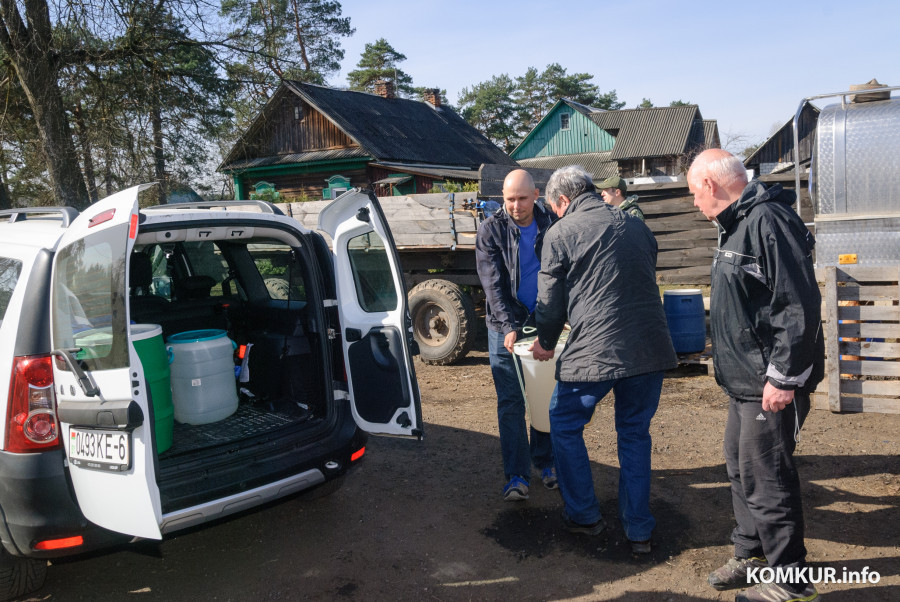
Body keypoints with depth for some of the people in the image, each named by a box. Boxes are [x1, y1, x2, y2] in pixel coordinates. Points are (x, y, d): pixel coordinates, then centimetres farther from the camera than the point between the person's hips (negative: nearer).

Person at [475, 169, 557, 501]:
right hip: (505, 326, -2)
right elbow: (493, 283, -10)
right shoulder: (491, 229, -5)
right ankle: (517, 476, 7)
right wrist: (510, 326, -19)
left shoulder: (551, 225, 1)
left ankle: (545, 463, 27)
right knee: (511, 403, 0)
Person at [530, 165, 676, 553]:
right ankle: (639, 530, 23)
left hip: (594, 351, -5)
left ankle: (584, 515, 26)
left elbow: (551, 300, 3)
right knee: (635, 433, 17)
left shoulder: (561, 234, -1)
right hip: (651, 347, 6)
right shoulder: (636, 226, 16)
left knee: (565, 426, 16)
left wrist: (546, 344, 20)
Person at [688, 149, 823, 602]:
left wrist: (783, 377, -22)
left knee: (764, 477, 0)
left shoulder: (768, 220, -18)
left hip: (771, 386, -10)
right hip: (745, 380, 10)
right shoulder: (737, 225, 14)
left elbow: (800, 306, -24)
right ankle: (752, 554, 36)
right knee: (740, 465, 19)